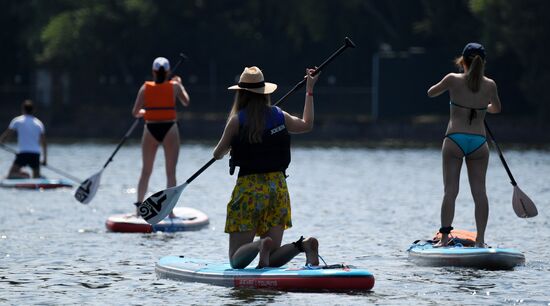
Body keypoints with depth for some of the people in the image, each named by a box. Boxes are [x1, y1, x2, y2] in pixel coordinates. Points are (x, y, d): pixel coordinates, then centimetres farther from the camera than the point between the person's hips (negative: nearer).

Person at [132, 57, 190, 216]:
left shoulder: (145, 88, -1)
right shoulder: (175, 86, -3)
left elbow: (135, 112, -1)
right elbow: (186, 102, 14)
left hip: (150, 130, 1)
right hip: (169, 129, -1)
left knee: (146, 171, 13)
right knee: (171, 172, 3)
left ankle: (139, 206, 11)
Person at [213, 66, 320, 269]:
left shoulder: (237, 120, -7)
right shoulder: (280, 116, 6)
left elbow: (217, 154, 4)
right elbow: (307, 125, 26)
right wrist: (309, 91, 36)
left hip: (249, 187, -4)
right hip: (278, 186, 4)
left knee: (237, 261, -2)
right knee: (272, 261, 7)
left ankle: (262, 246, -35)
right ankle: (304, 245, -22)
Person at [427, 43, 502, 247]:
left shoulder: (453, 80, -4)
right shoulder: (490, 85, 2)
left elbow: (431, 93, 13)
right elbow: (496, 108, 21)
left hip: (454, 140, -1)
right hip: (479, 142, 1)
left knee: (450, 191, 0)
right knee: (479, 192, 2)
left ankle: (445, 236, -6)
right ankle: (480, 240, 0)